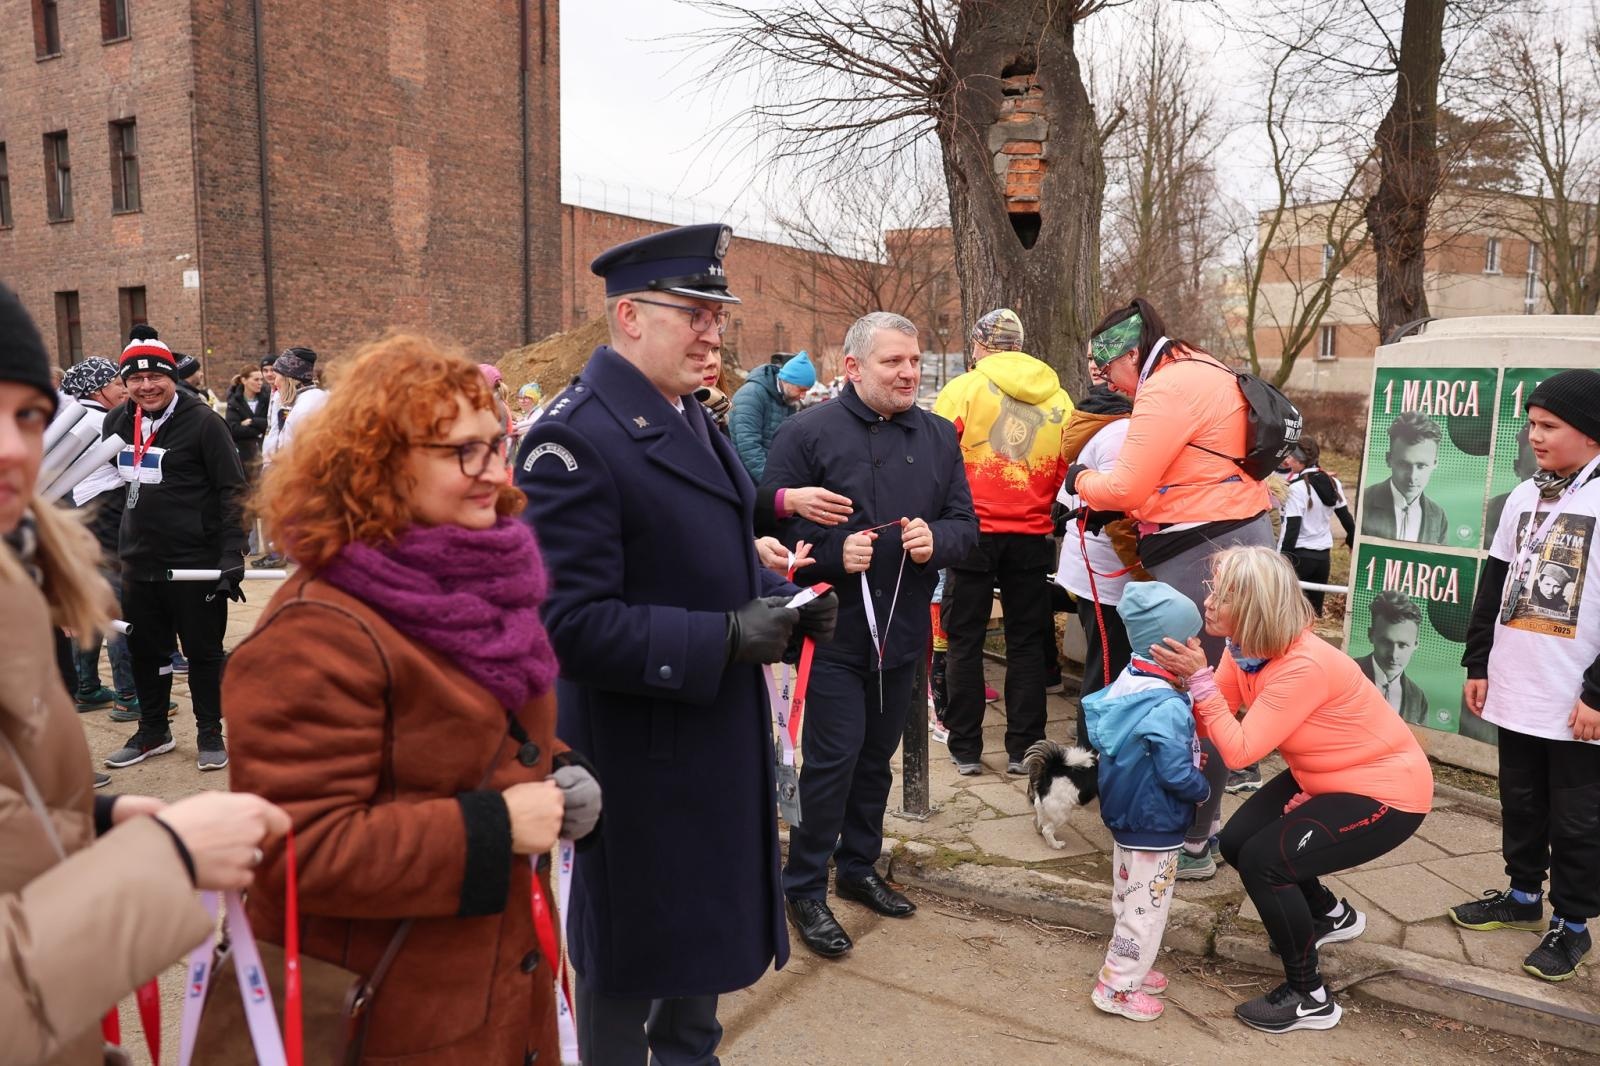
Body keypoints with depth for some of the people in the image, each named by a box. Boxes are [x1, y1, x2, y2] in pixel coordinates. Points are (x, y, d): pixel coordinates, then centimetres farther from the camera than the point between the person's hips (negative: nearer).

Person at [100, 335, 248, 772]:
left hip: (196, 564, -6)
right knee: (144, 650, 16)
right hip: (139, 563, 6)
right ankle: (153, 732, 33)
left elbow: (233, 490, -12)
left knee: (203, 652, 6)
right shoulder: (117, 422, 7)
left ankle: (210, 734, 21)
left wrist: (232, 554, -18)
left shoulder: (203, 422, -12)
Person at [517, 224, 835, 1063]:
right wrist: (724, 639, -28)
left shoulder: (693, 419, 9)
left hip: (718, 732, 9)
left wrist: (783, 599, -3)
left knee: (707, 923, 26)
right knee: (632, 946, 12)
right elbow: (572, 622, -26)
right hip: (638, 749, -9)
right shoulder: (574, 438, -22)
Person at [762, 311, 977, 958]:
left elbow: (965, 523, 9)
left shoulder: (938, 437, 8)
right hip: (835, 630, -5)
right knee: (832, 757, -3)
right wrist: (834, 551, -25)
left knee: (878, 754, 17)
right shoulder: (809, 432, -8)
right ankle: (805, 888, 14)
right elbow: (774, 522, -10)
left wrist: (936, 538, -13)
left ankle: (859, 867, 36)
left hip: (903, 630, 6)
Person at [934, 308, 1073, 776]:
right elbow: (1066, 471, 6)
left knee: (965, 640, 8)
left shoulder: (963, 389, -5)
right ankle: (1023, 748, 16)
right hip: (1032, 534, 3)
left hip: (974, 531, -3)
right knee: (1027, 642, 12)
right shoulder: (1058, 398, 6)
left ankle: (966, 749, 13)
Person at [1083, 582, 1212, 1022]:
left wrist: (1189, 753, 5)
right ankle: (1116, 986, 18)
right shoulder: (1168, 706, -30)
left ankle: (1131, 968, 38)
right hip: (1155, 826, -9)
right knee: (1147, 907, 7)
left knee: (1128, 899, 22)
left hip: (1126, 816, 9)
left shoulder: (1129, 682, -3)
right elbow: (1177, 775, -27)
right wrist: (1203, 790, -7)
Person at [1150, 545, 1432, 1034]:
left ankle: (1310, 998, 4)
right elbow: (1208, 723, -9)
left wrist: (1199, 677, -32)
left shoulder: (1305, 666, -34)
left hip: (1387, 790, -9)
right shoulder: (1244, 646, -8)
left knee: (1263, 860, -17)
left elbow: (1239, 750, -32)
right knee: (1235, 841, 4)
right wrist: (1181, 678, -26)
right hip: (1322, 777, 9)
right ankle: (1331, 916, 32)